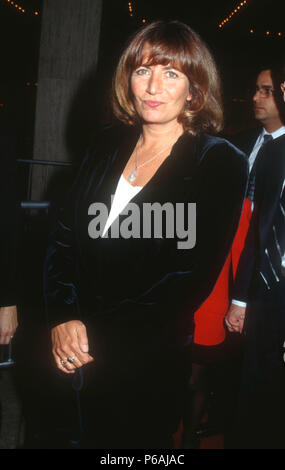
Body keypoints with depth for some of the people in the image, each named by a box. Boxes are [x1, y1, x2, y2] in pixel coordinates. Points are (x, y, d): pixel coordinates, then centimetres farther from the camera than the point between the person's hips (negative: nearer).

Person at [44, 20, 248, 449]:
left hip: (153, 364, -4)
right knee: (92, 436, 20)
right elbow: (65, 235, 4)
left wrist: (97, 335, -18)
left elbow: (193, 275, -16)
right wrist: (64, 317, -12)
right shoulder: (109, 146, 4)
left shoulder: (221, 163, -10)